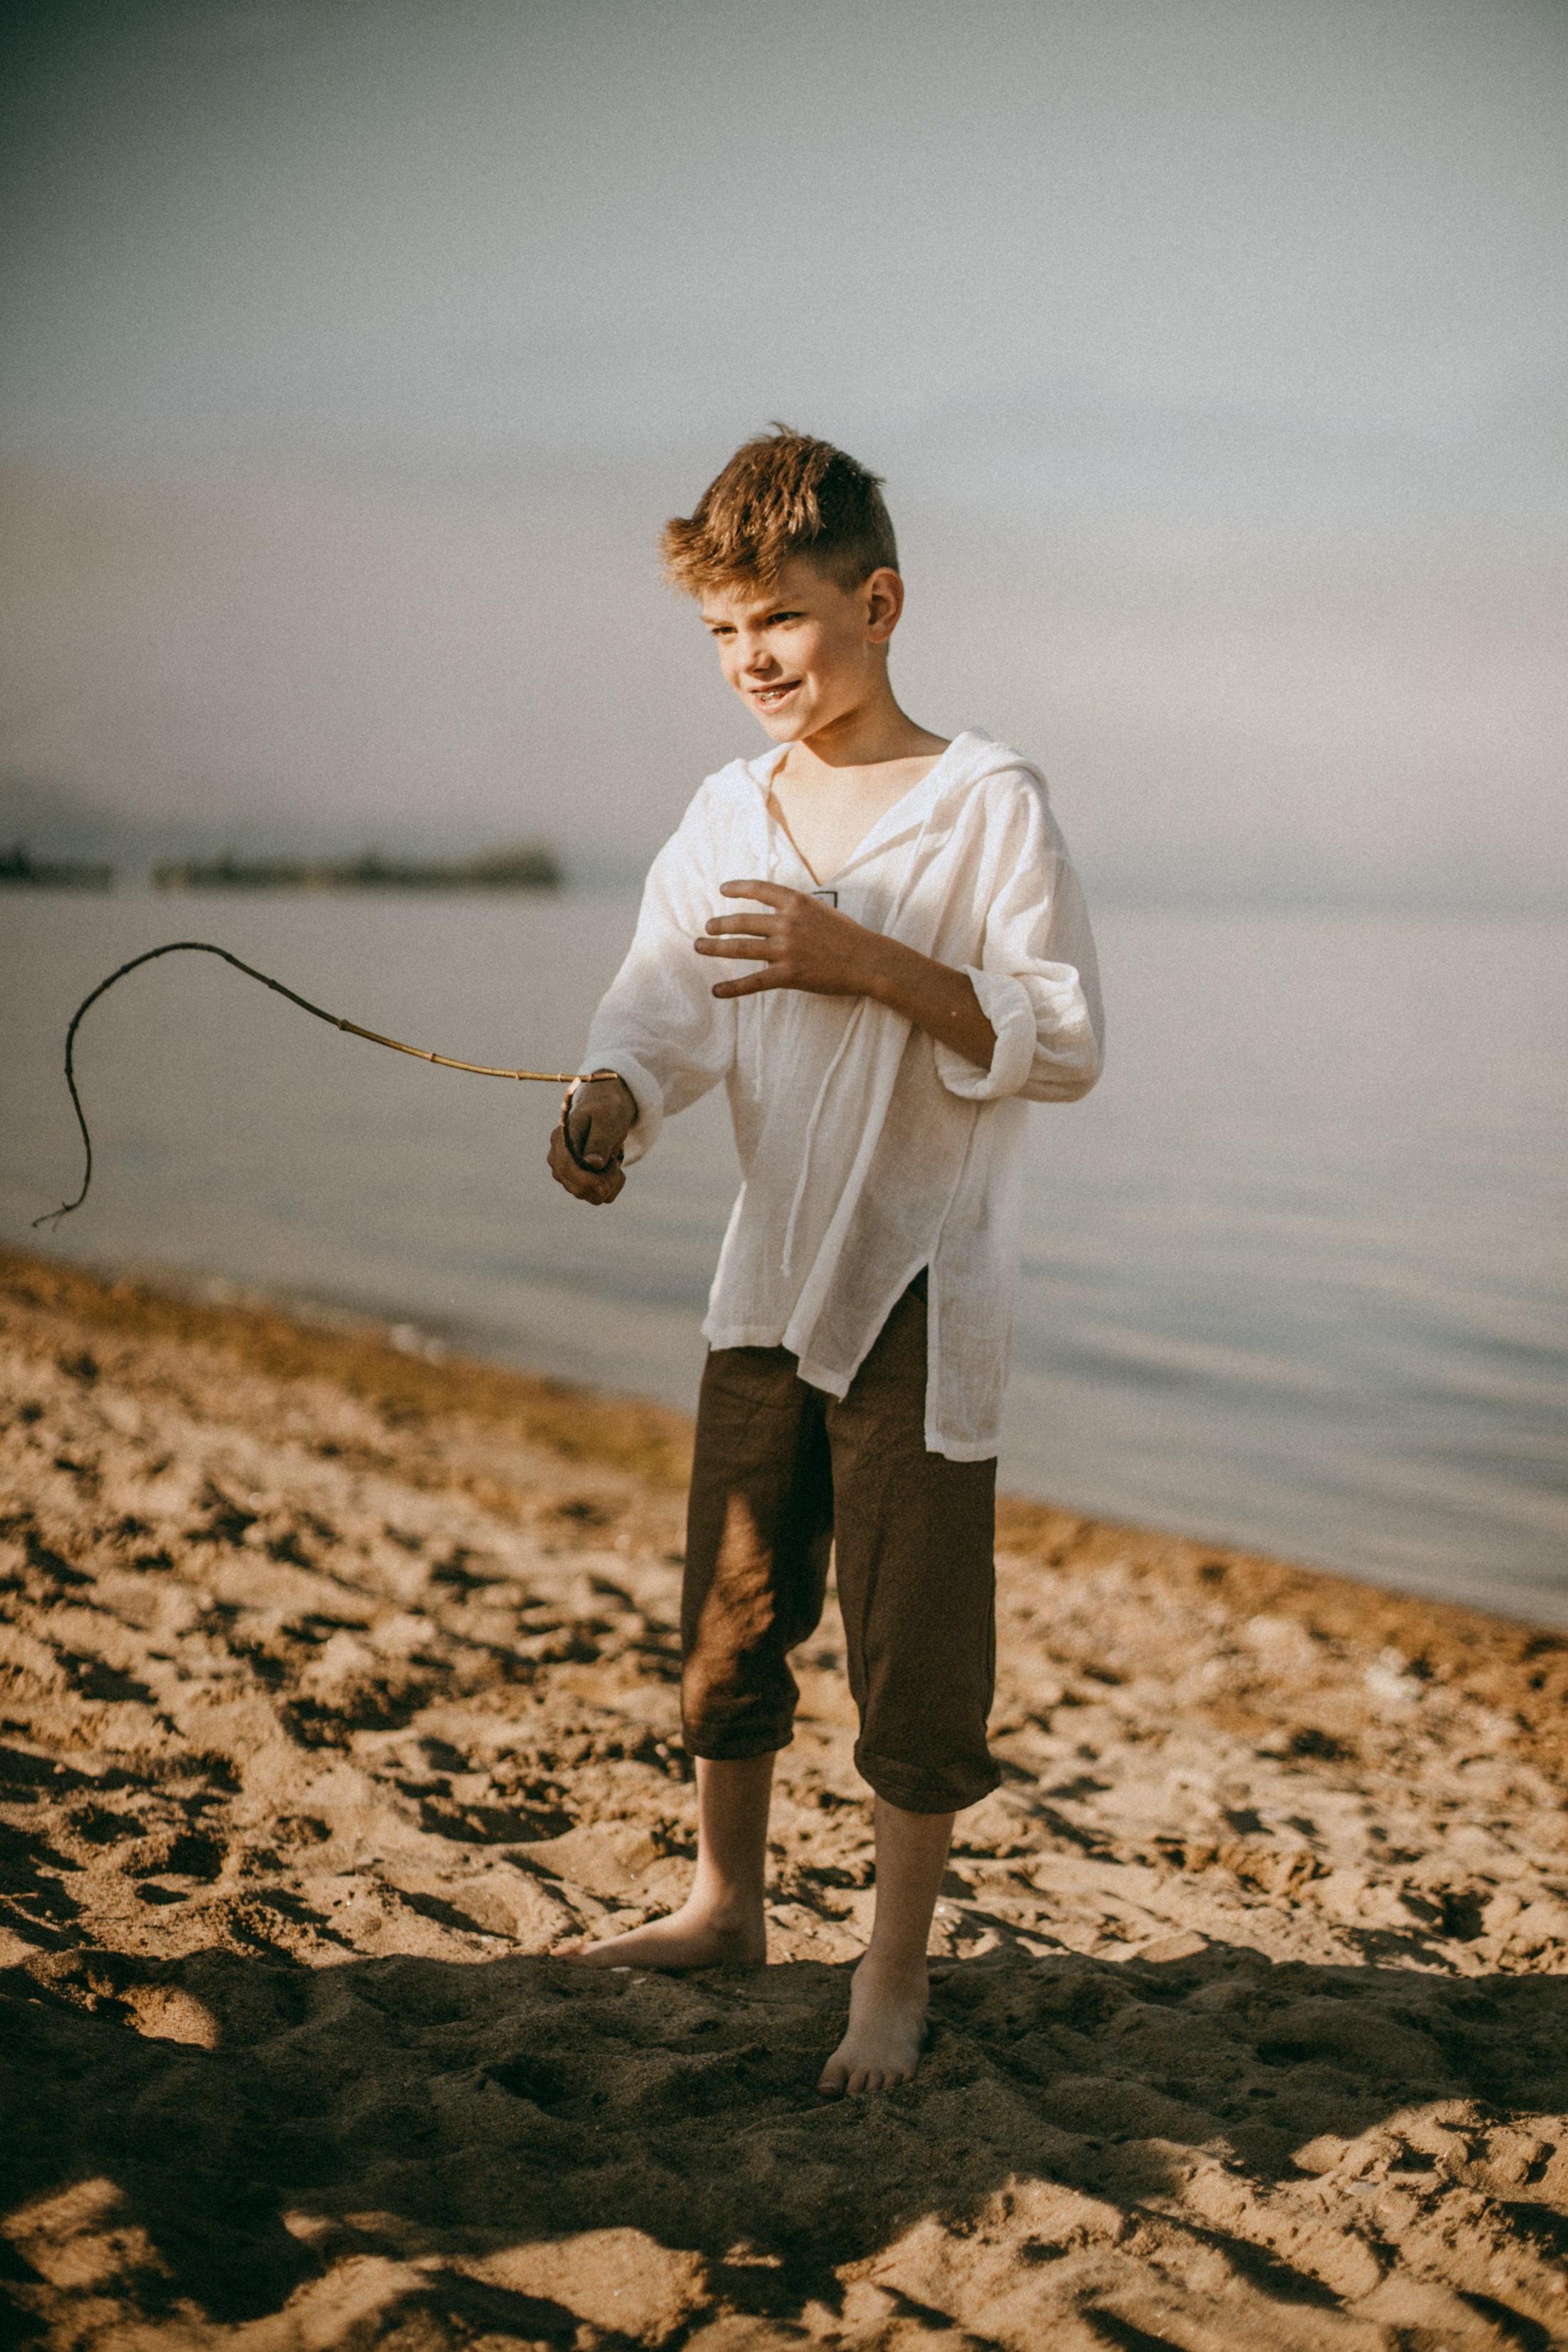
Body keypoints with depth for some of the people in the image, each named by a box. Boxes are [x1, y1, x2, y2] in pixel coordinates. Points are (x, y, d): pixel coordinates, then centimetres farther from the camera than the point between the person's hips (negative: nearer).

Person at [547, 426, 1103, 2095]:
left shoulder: (987, 802, -10)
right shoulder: (727, 815, 6)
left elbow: (1067, 1045, -13)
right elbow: (662, 999, -3)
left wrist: (871, 962, -23)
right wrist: (608, 1105, -25)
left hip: (923, 1292, -5)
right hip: (768, 1277, 6)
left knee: (912, 1643, 1)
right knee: (729, 1609, 16)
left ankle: (895, 1976, 18)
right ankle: (725, 1905, 35)